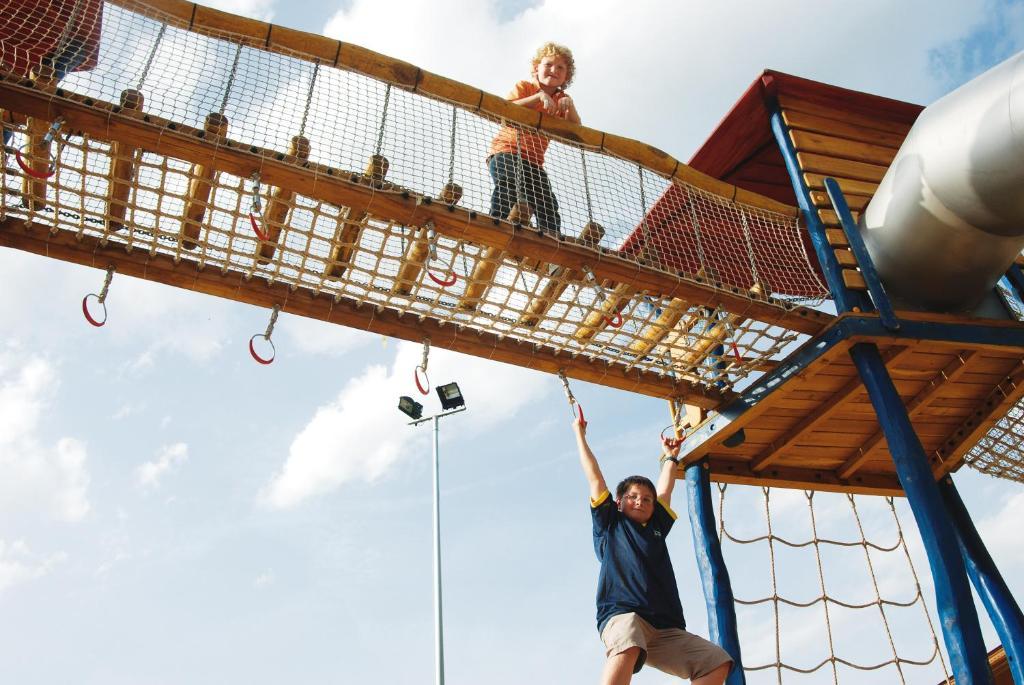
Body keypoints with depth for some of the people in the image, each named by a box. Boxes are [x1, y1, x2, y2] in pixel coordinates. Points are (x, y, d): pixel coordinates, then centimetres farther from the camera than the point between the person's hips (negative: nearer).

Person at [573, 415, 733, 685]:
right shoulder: (609, 525, 18)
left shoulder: (656, 528, 28)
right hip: (622, 615, -6)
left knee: (717, 662, -12)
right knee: (628, 645, -38)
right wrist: (580, 434, 27)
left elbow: (664, 490, 40)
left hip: (666, 630, 6)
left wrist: (670, 455, 52)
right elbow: (594, 477, 21)